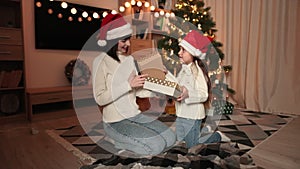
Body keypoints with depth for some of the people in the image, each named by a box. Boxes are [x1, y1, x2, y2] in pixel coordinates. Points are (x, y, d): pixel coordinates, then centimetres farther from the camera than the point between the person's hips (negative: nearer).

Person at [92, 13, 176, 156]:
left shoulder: (129, 59, 8)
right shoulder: (101, 61, -13)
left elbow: (137, 90, 6)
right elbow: (100, 98, -18)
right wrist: (128, 84, -23)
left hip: (135, 115, 7)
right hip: (115, 122, -7)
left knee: (170, 137, -1)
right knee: (156, 145, -16)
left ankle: (129, 141, 10)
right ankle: (121, 143, 5)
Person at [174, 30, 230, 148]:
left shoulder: (197, 71, -16)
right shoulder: (183, 69, 8)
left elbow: (204, 95, -21)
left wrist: (188, 94, -36)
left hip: (192, 116, -8)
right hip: (180, 114, 8)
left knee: (191, 147, 6)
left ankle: (218, 136, 25)